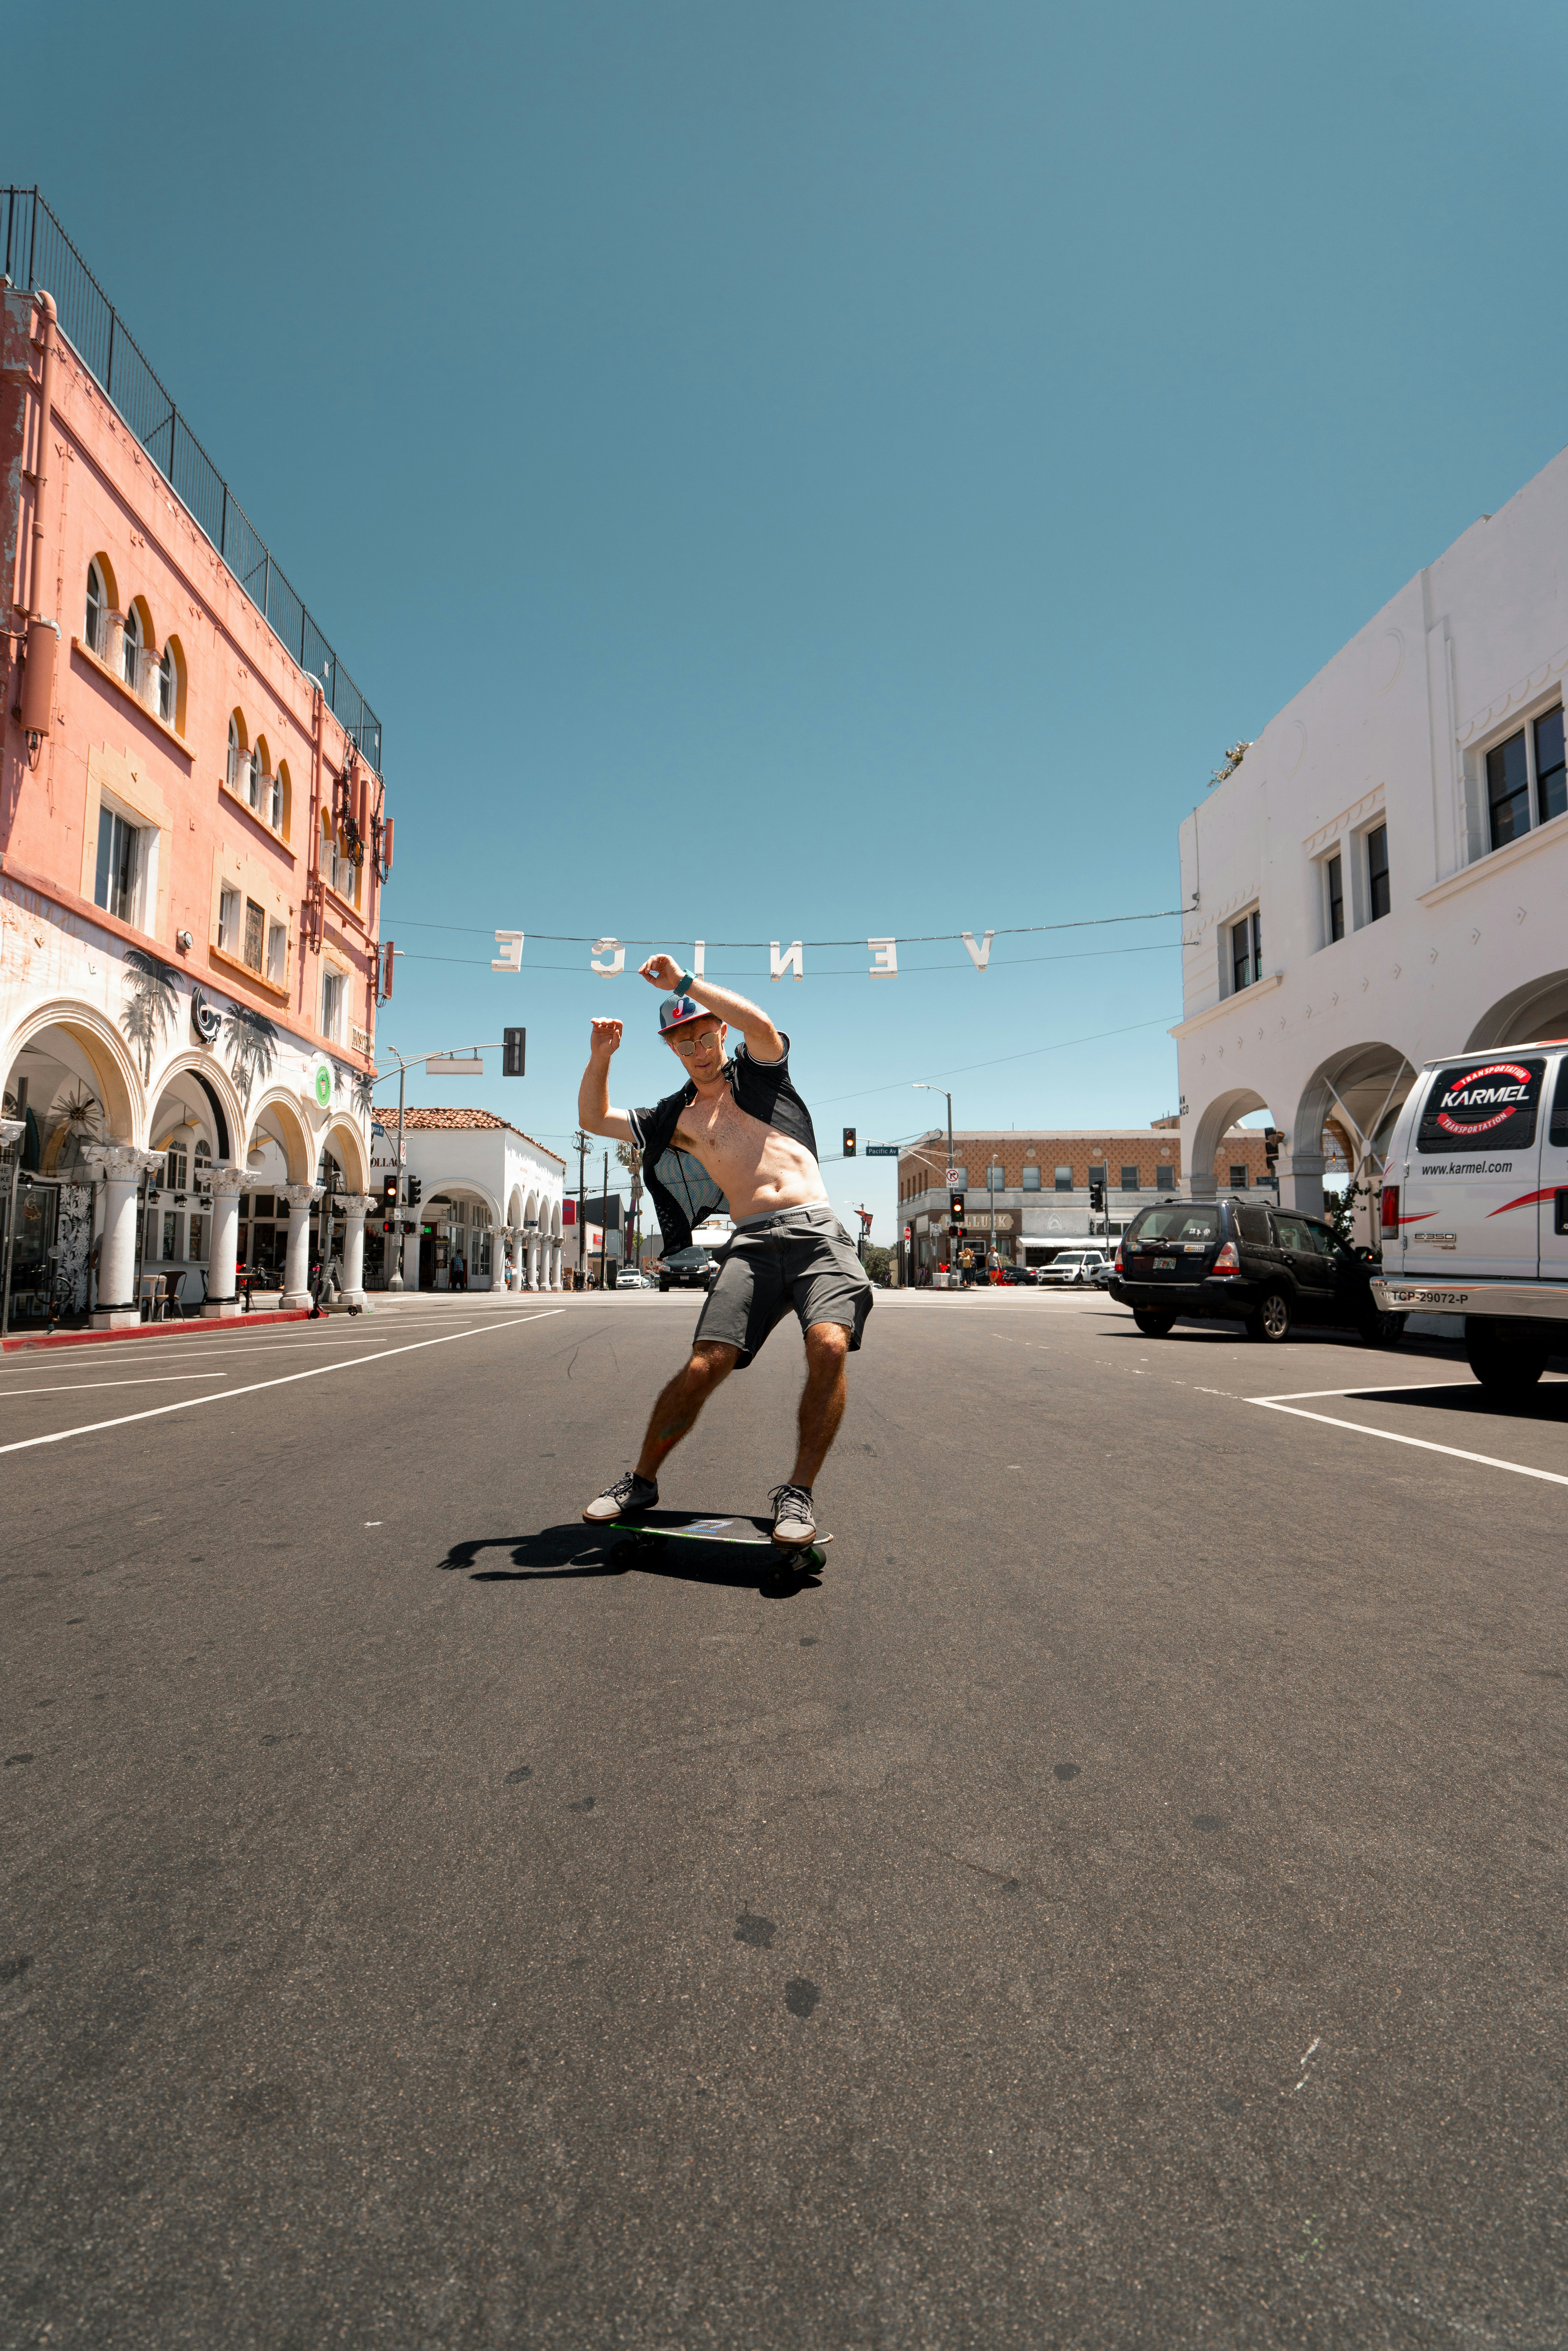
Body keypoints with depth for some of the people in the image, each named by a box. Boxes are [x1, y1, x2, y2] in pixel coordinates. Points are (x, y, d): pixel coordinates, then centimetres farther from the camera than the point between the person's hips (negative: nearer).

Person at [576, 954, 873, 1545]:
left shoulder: (758, 1072, 17)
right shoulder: (676, 1118, 22)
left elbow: (762, 1025, -6)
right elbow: (593, 1119, 26)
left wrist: (684, 983, -4)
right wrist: (600, 1059, 9)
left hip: (817, 1233, -1)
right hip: (752, 1245, 2)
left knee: (829, 1346, -26)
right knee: (704, 1366, -12)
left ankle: (798, 1493, -12)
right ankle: (642, 1480, 10)